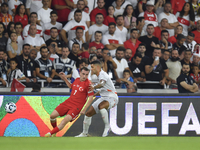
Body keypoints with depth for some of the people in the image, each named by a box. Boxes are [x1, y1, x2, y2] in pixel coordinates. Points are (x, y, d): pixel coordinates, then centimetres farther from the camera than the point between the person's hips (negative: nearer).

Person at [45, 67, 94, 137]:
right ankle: (54, 132, 22)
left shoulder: (87, 84, -14)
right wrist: (65, 79, 20)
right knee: (52, 115, -1)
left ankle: (49, 134, -22)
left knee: (65, 120, -27)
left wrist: (84, 110, -17)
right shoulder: (77, 80, 6)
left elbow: (91, 98, -15)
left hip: (76, 107, -7)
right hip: (68, 102, 7)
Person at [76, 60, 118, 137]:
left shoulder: (102, 74, -16)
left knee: (101, 106, -42)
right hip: (104, 97, 10)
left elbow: (102, 84, -40)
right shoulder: (99, 76, 14)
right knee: (88, 113, 6)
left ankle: (107, 126, -26)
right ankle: (84, 134, 21)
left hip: (111, 98, -10)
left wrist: (94, 87, -34)